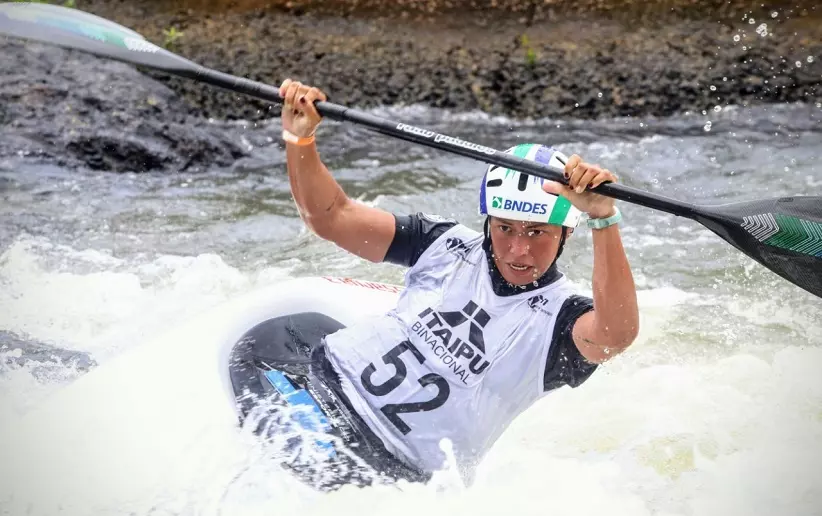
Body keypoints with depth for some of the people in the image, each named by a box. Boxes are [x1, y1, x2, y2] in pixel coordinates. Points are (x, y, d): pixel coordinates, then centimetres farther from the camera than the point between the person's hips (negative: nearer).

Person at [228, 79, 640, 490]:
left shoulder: (560, 317, -10)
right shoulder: (449, 245, 2)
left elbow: (616, 333, -35)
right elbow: (331, 218, -1)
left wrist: (603, 220, -48)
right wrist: (299, 140, -19)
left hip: (397, 472, -4)